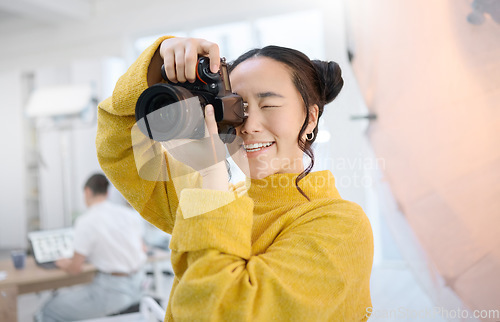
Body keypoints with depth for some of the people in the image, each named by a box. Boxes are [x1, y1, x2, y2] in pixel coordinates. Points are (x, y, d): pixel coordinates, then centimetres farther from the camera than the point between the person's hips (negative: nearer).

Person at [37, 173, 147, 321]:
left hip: (111, 291, -8)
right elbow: (142, 250, 19)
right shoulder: (130, 213, 7)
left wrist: (64, 263, 15)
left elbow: (75, 268, -7)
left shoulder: (86, 222, -12)